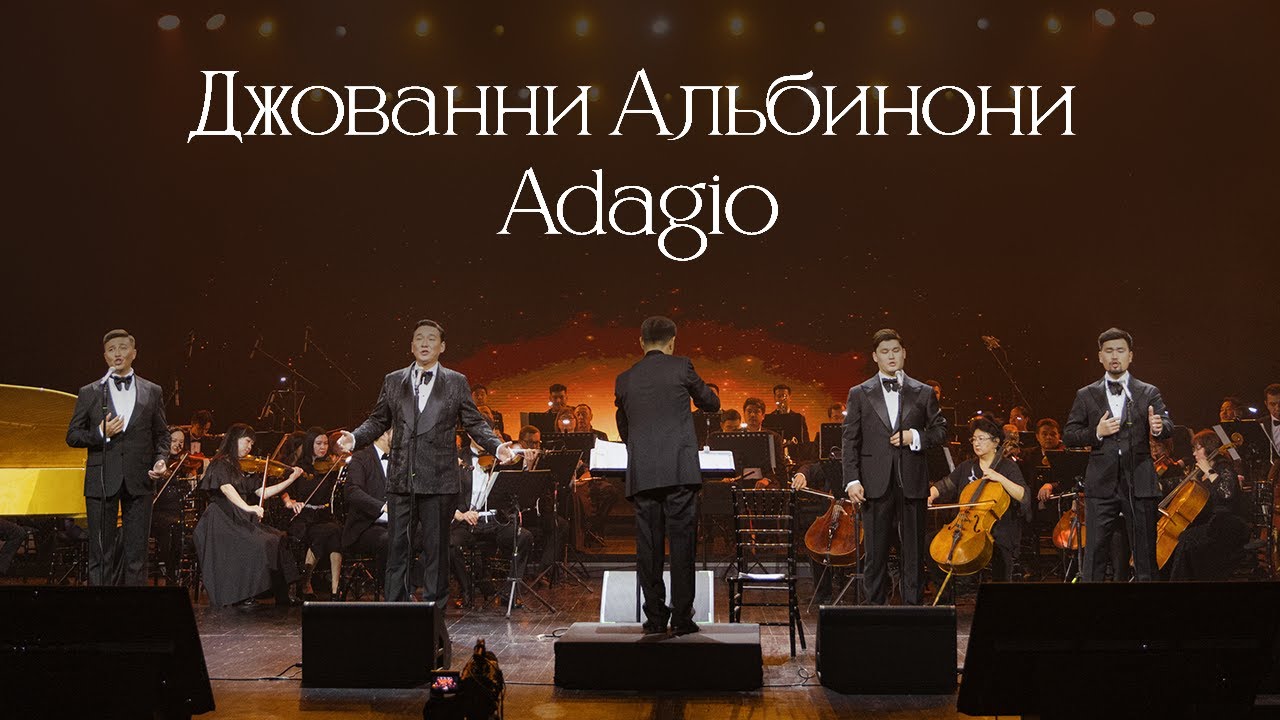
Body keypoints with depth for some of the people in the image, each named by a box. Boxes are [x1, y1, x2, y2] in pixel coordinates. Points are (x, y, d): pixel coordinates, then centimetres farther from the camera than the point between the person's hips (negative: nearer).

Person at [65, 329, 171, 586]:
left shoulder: (152, 392, 11)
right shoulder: (89, 393, 7)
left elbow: (161, 433, 15)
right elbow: (72, 436, 6)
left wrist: (161, 459, -2)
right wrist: (100, 434, -11)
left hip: (138, 480, 1)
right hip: (102, 480, -1)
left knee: (136, 553, 2)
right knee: (101, 553, 1)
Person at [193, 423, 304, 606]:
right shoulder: (220, 464, -2)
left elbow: (262, 492, 12)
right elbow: (226, 488, -20)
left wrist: (291, 479, 7)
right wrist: (247, 507, -34)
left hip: (241, 521, 7)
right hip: (222, 521, -7)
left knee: (278, 539, -14)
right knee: (256, 544, -28)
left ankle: (282, 597, -15)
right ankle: (239, 597, -20)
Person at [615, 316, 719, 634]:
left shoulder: (624, 379, 13)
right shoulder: (680, 367, 3)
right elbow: (711, 403, 15)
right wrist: (692, 393, 37)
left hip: (642, 474, 3)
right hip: (680, 470, -3)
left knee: (649, 545, 6)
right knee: (682, 543, 0)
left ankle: (655, 616, 8)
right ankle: (682, 617, 0)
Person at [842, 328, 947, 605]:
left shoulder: (923, 393, 9)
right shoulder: (859, 394, 6)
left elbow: (941, 430, 13)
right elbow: (850, 440, 2)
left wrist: (915, 437, -7)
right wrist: (852, 480, -8)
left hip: (912, 482, 1)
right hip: (876, 483, -1)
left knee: (914, 551, 4)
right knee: (876, 553, 3)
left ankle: (913, 606, 12)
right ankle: (875, 607, 11)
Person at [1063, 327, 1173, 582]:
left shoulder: (1149, 393, 8)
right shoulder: (1086, 395, 9)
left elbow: (1168, 427, -5)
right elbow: (1069, 436, 6)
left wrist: (1159, 427, -28)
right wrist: (1096, 433, -11)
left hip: (1140, 484, 0)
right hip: (1101, 484, 0)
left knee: (1145, 554, 5)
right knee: (1095, 553, -1)